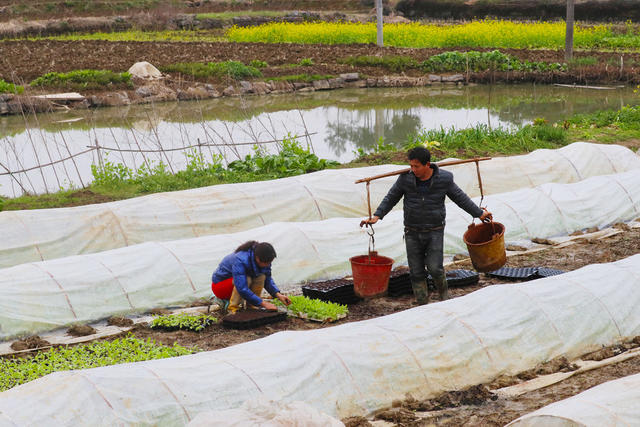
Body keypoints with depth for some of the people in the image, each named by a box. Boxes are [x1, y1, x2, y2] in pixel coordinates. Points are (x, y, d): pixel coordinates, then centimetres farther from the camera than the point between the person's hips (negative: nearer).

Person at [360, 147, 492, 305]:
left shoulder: (444, 179, -8)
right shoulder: (406, 178, -7)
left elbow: (460, 197, 6)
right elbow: (391, 198, 3)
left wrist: (479, 213, 10)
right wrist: (377, 216, -9)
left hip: (435, 231, -2)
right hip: (412, 232, 2)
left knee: (435, 268, -12)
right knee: (416, 272, 3)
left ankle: (444, 292, 18)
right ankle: (422, 305, 16)